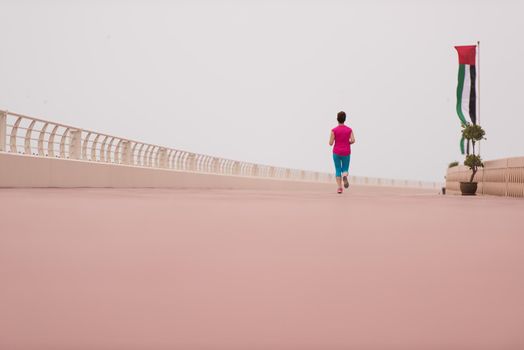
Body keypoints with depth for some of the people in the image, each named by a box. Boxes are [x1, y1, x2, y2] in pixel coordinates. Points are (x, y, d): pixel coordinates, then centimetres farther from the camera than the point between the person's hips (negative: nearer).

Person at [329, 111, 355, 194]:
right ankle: (345, 176, -24)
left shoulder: (334, 130, -7)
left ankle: (339, 187, 1)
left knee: (338, 170, 10)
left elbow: (331, 143, -10)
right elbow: (353, 140, -12)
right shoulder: (349, 130, -2)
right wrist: (347, 142, 9)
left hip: (336, 152, -1)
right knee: (345, 169, 12)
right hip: (346, 152, 1)